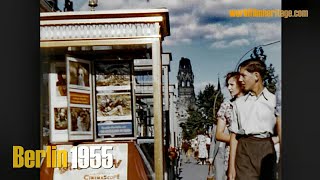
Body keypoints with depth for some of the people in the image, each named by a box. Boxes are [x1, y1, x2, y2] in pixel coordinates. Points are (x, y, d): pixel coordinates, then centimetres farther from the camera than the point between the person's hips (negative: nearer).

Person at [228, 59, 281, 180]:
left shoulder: (273, 100, 7)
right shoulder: (239, 103, 14)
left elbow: (280, 133, 1)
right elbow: (234, 135, 10)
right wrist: (231, 166, 4)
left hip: (266, 150, -1)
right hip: (244, 152, 1)